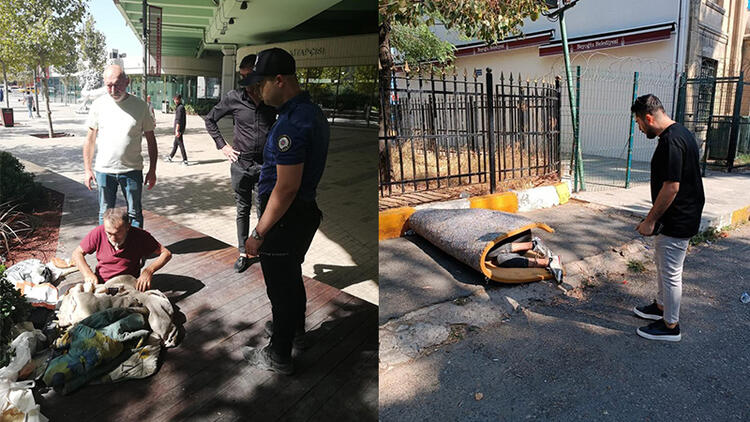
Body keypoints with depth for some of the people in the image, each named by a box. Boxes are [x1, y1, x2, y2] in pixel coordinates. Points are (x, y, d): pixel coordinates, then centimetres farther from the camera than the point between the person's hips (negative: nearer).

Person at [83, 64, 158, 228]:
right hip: (103, 170, 1)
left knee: (135, 214, 9)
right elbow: (90, 139, 6)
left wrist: (152, 170, 1)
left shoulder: (140, 105, -2)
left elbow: (150, 139, 3)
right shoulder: (98, 104, 0)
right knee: (105, 215, 11)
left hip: (132, 170, -1)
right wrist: (87, 169, 2)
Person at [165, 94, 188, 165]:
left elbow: (178, 120, -21)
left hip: (179, 129, -10)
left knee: (180, 144, -6)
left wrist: (177, 130, -23)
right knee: (175, 144, 19)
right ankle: (170, 157, 32)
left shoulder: (180, 108, -17)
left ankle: (185, 160, -3)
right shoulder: (182, 107, 12)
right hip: (182, 128, 10)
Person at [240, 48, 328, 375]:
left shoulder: (291, 124, -26)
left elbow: (286, 188, -28)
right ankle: (295, 326, 50)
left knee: (280, 286, 5)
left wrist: (259, 234, -20)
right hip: (308, 210, 10)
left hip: (285, 217, -10)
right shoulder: (313, 112, 7)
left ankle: (278, 356, 23)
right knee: (292, 274, 28)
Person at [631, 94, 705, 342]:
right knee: (662, 263, 24)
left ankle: (670, 326, 16)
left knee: (670, 272, 2)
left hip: (676, 222, -10)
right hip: (680, 217, 11)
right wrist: (655, 218, 21)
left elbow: (671, 187, -27)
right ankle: (662, 306, 41)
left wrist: (650, 221, -18)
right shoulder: (680, 133, 9)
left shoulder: (671, 142, -25)